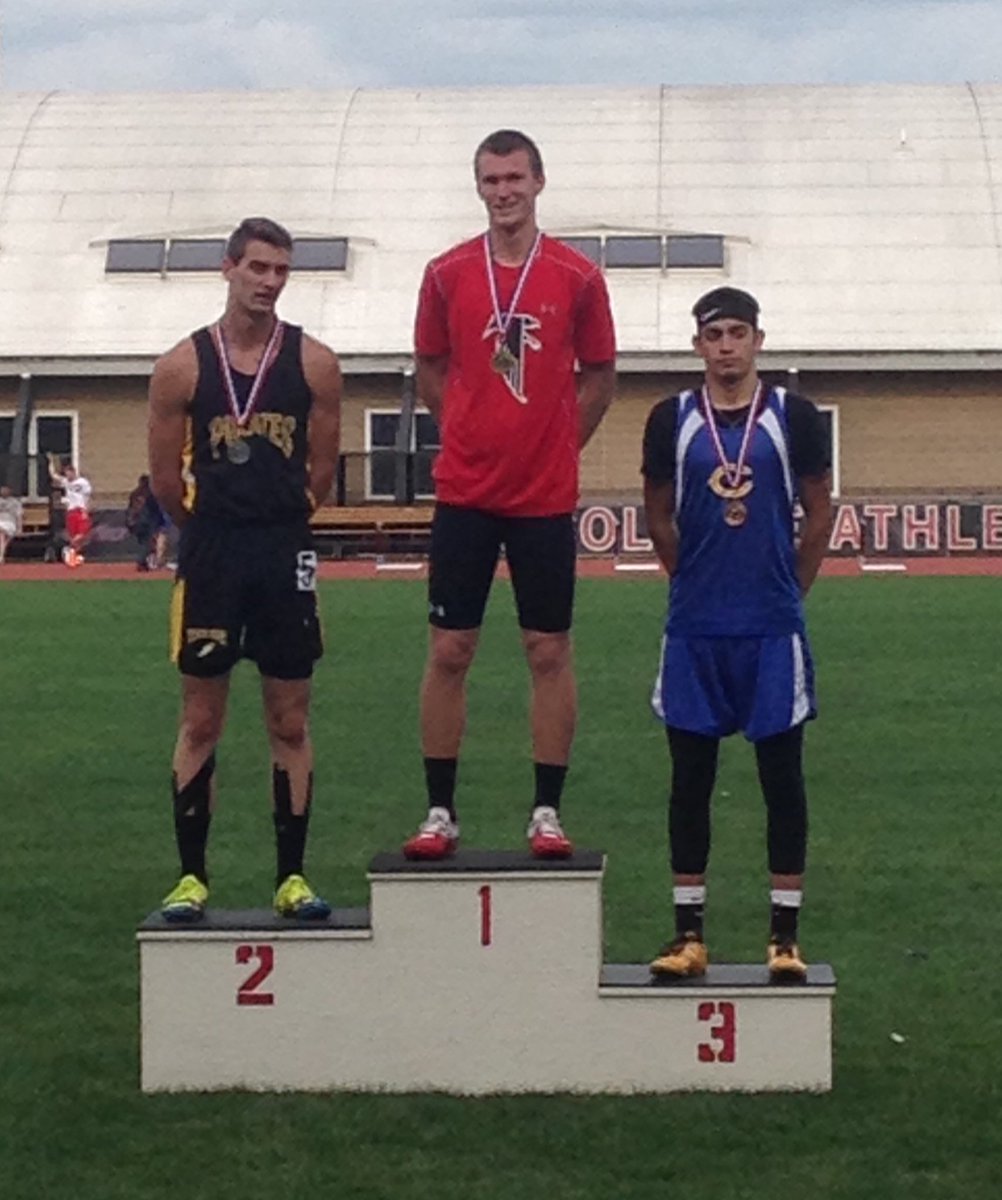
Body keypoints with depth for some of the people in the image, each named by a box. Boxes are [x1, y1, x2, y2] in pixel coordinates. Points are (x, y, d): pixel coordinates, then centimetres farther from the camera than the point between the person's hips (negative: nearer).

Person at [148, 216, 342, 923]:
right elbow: (167, 477, 5)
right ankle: (191, 876, 11)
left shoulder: (313, 362, 0)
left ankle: (293, 876, 12)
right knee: (201, 720, 4)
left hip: (287, 554, 1)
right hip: (211, 553, -1)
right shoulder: (183, 366, -2)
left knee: (291, 722, 5)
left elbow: (322, 470, 7)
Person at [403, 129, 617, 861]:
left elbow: (599, 375, 8)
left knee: (549, 651, 3)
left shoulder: (578, 277, -1)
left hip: (547, 496, -1)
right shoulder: (447, 274, 2)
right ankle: (441, 812, 10)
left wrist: (555, 444, 6)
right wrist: (475, 434, 9)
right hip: (465, 491, 1)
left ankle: (547, 813, 11)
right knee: (449, 650, 2)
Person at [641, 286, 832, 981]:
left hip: (774, 630, -1)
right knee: (691, 778, 5)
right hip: (695, 631, 1)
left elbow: (819, 514, 7)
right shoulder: (671, 420, 1)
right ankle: (689, 932, 13)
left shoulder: (793, 417, -2)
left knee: (783, 777, 3)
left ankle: (786, 935, 10)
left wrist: (786, 590, 9)